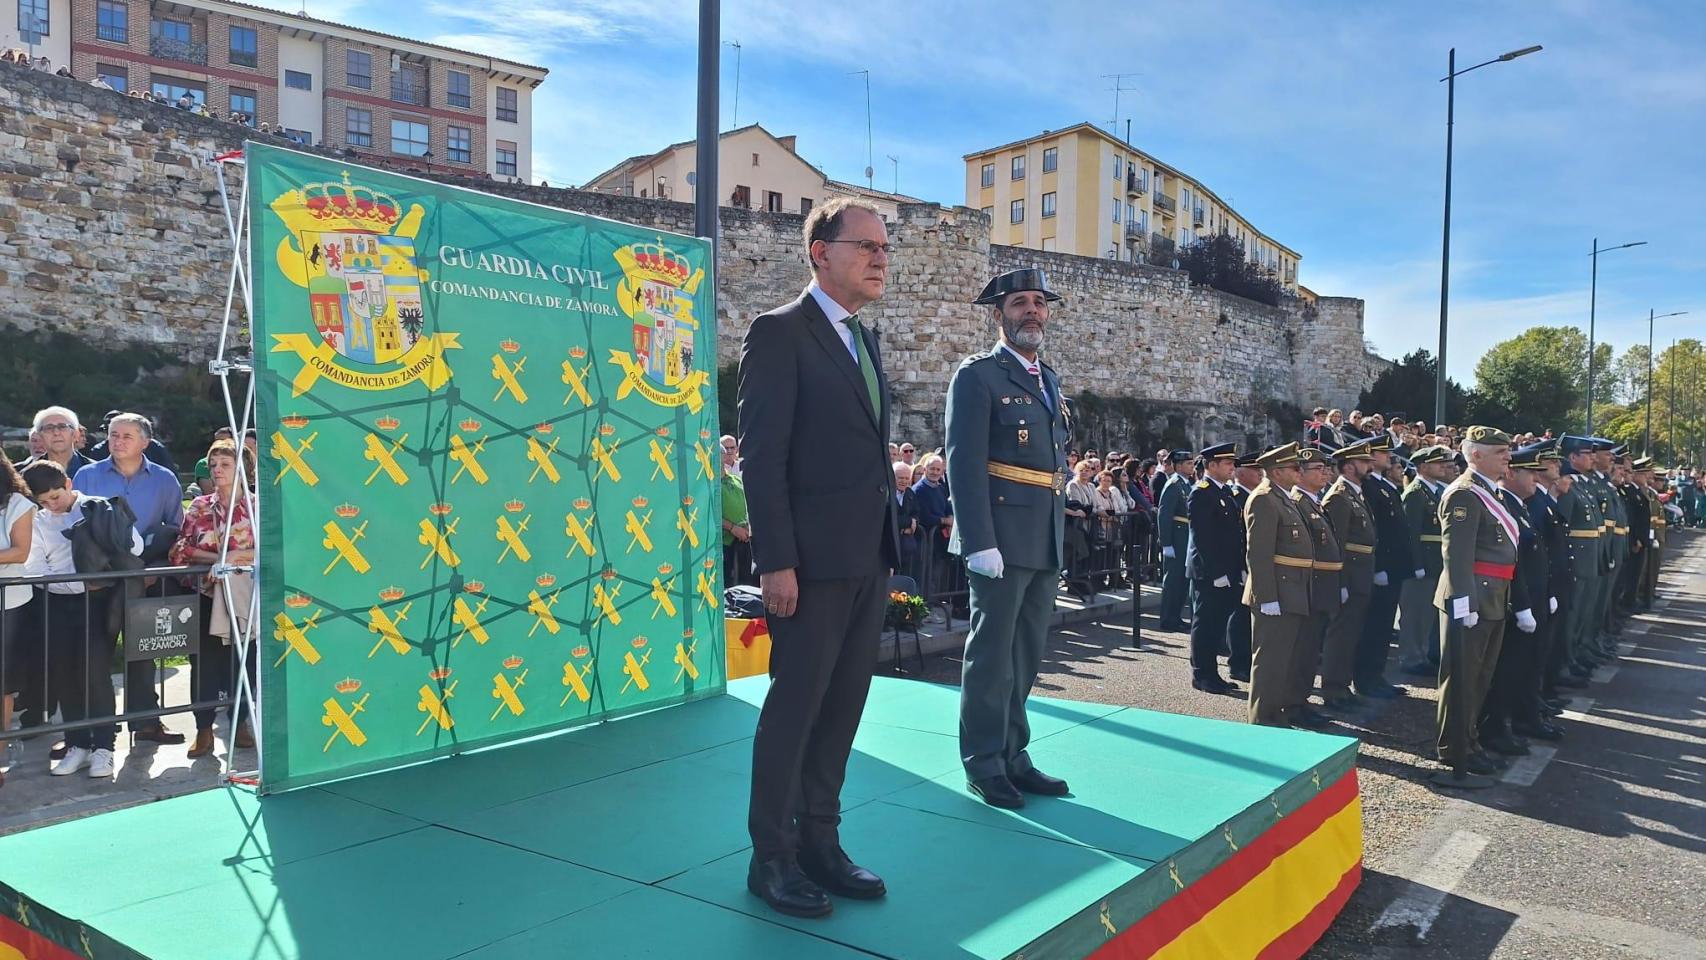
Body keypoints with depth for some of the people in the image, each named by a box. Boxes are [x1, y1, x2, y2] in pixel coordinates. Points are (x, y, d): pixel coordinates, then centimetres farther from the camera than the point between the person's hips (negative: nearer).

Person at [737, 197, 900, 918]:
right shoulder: (779, 332, -8)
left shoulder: (863, 340, 16)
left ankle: (819, 842, 25)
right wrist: (775, 561, -18)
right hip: (813, 560, -8)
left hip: (868, 559, 8)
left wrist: (888, 545, 11)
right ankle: (772, 857, 16)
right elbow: (760, 454, -14)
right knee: (794, 708, 2)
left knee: (842, 709, 13)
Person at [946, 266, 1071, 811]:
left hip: (1047, 542, 8)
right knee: (992, 654, 1)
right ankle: (984, 766, 13)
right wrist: (979, 542, -21)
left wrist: (1059, 536, 15)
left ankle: (1013, 755, 26)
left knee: (1026, 654, 14)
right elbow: (964, 463, -14)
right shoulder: (978, 375, -6)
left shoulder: (1049, 380, 18)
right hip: (1003, 538, -8)